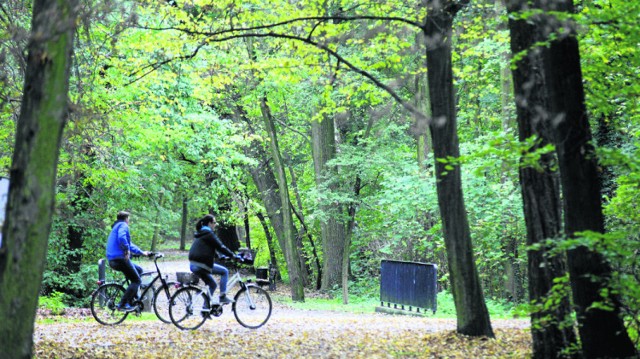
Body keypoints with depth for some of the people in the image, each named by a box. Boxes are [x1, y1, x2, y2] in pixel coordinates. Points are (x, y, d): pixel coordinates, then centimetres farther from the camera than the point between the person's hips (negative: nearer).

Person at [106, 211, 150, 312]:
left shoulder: (116, 227, 29)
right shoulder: (123, 225, -3)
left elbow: (129, 244, 36)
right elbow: (122, 238, -26)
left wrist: (142, 252, 37)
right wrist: (127, 250, -21)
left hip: (112, 260, 10)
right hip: (120, 258, -10)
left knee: (139, 270, 23)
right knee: (137, 281, -5)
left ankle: (130, 301, 16)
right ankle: (123, 304, -15)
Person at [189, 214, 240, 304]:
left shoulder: (200, 234, 20)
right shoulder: (209, 234, -9)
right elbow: (220, 247, -12)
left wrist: (218, 256, 33)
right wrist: (234, 256, -8)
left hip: (193, 265, 9)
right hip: (201, 264, -9)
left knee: (212, 285, 19)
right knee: (224, 271, 0)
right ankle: (222, 296, -2)